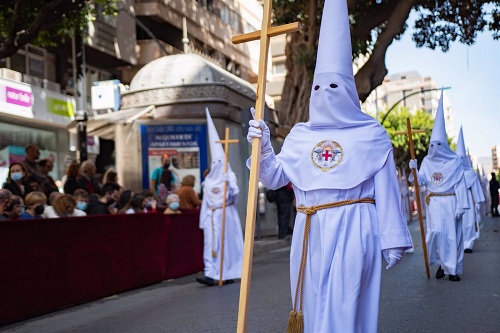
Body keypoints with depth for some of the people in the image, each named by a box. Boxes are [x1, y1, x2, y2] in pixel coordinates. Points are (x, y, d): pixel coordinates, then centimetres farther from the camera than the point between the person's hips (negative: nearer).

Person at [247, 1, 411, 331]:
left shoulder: (371, 134, 1)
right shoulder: (300, 135, 10)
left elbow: (386, 191, 0)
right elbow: (275, 178, 7)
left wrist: (392, 240, -2)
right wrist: (263, 146, -9)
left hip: (353, 230, -4)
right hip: (310, 233, 4)